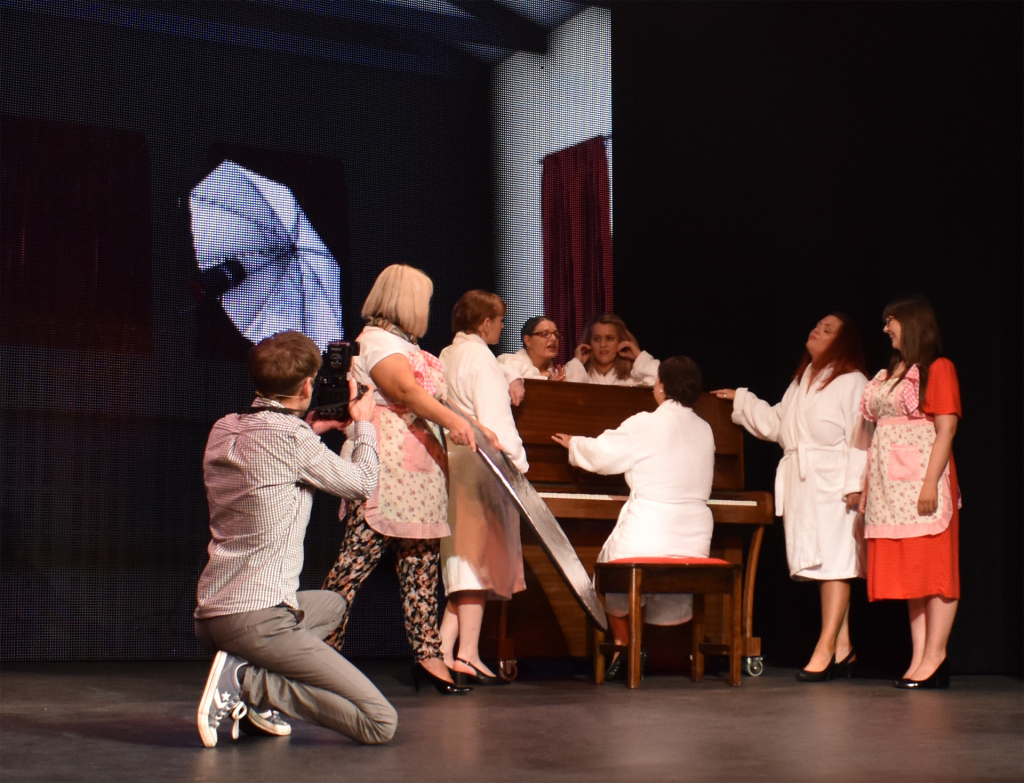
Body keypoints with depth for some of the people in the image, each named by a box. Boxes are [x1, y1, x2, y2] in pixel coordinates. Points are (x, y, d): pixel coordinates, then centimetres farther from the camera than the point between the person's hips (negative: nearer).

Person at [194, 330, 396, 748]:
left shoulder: (222, 431, 10)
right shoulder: (292, 439, -12)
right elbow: (363, 483, 4)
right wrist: (363, 425, 21)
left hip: (208, 616, 9)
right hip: (258, 618, -9)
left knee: (331, 603, 38)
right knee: (380, 724, -9)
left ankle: (250, 685, 11)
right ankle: (247, 680, -12)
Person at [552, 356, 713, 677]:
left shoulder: (647, 425, -10)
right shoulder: (704, 430, 7)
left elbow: (601, 454, -2)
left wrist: (573, 444, 20)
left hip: (648, 537, -5)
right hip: (695, 541, 5)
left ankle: (623, 647, 20)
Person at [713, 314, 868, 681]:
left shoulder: (852, 382, -5)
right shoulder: (801, 382, 21)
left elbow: (860, 438, -12)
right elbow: (776, 423, 26)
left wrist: (856, 484, -19)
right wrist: (741, 401, 26)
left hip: (833, 484, -8)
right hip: (801, 485, 8)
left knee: (834, 562, -10)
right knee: (822, 565, 8)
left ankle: (825, 649, -13)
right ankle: (841, 647, 13)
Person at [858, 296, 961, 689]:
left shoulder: (938, 368, -4)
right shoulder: (888, 374, 19)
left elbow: (945, 429, -12)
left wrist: (931, 482, -20)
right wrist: (866, 486, 13)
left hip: (921, 478, -8)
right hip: (890, 486, 8)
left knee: (934, 569, -6)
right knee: (907, 571, 6)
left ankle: (934, 658, -6)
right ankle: (919, 657, 7)